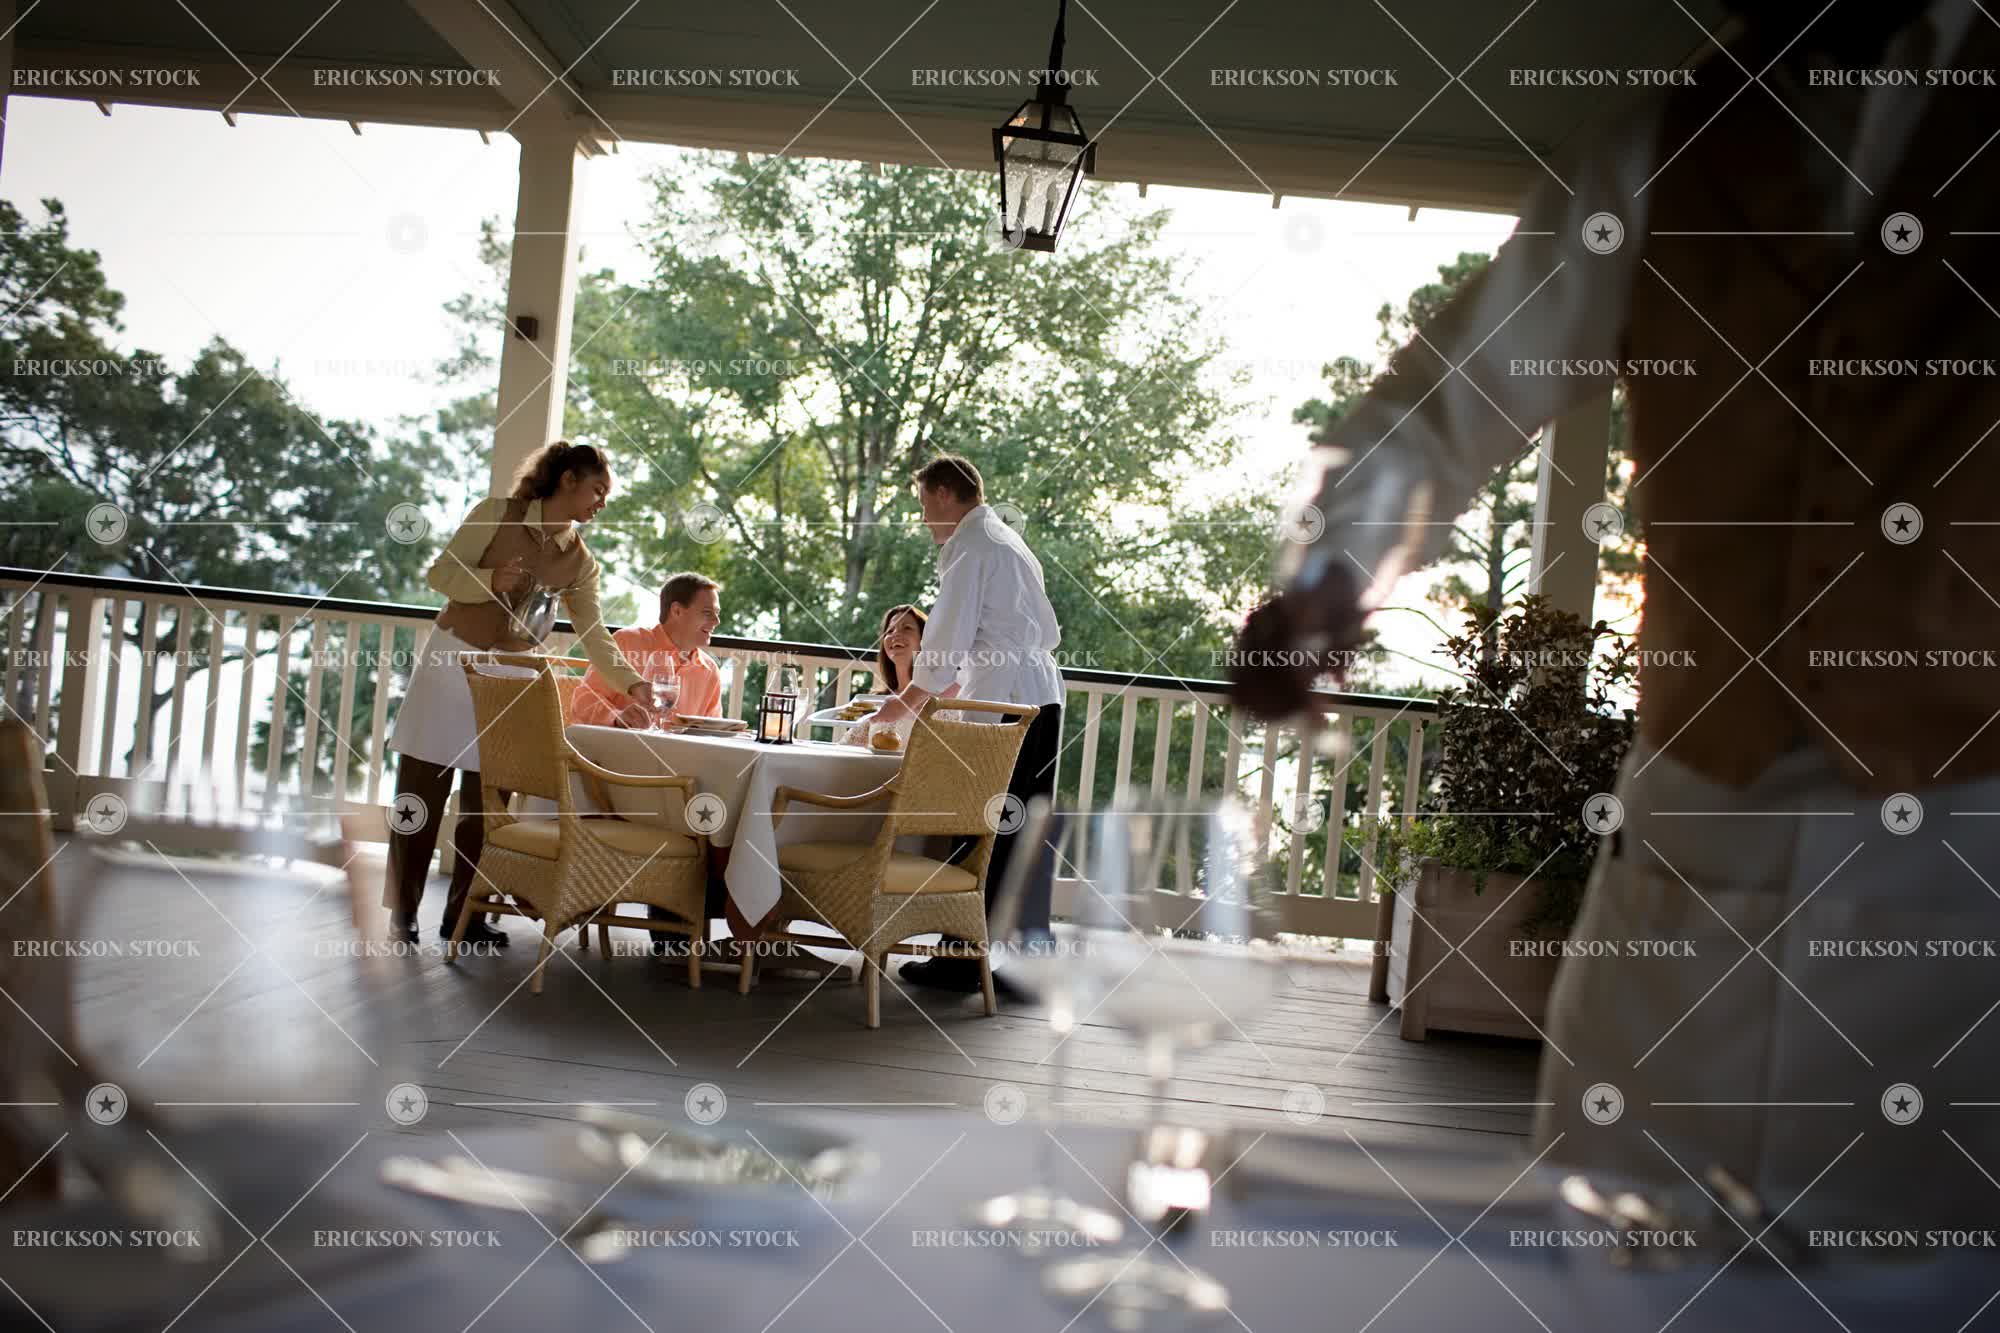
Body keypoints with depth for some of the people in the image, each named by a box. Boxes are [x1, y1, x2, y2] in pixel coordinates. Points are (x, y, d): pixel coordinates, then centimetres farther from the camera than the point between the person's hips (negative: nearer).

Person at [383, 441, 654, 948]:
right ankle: (402, 910, 8)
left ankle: (463, 913, 15)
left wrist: (631, 682, -12)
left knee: (486, 802, 5)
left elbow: (594, 633, 1)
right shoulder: (497, 513, -6)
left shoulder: (579, 562, 6)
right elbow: (440, 572, -6)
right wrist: (488, 580, -24)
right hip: (451, 662, -4)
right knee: (422, 795, -1)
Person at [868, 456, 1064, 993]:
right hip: (1044, 698, 9)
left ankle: (964, 958, 2)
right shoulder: (1013, 543, 23)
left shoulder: (968, 545, -5)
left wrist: (904, 704, 1)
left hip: (999, 704, -9)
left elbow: (948, 641, -11)